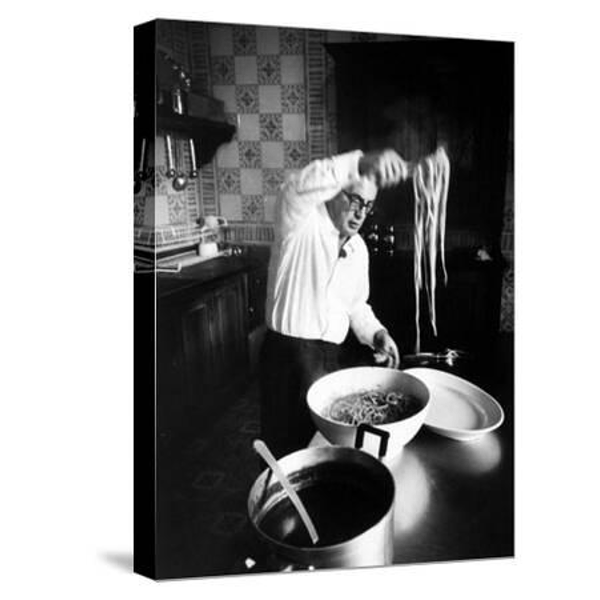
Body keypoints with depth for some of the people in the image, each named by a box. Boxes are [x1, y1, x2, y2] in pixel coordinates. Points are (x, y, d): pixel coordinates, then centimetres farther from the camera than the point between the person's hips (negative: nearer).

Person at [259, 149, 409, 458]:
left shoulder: (359, 248, 9)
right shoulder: (302, 224, -12)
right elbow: (298, 188, -36)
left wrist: (376, 333, 2)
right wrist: (359, 164, -46)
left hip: (330, 358, 6)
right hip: (288, 355, -6)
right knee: (288, 451, 6)